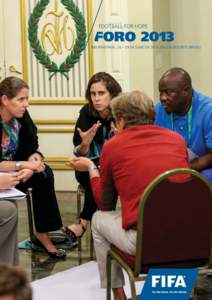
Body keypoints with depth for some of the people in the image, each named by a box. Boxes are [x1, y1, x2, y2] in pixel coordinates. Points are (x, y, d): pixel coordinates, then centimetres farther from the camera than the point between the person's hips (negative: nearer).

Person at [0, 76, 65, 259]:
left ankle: (42, 234, -12)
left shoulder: (22, 117, -6)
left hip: (15, 171, 6)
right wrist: (23, 165, -30)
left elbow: (33, 150, -4)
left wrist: (33, 164, -25)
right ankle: (41, 235, -13)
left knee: (44, 173, -18)